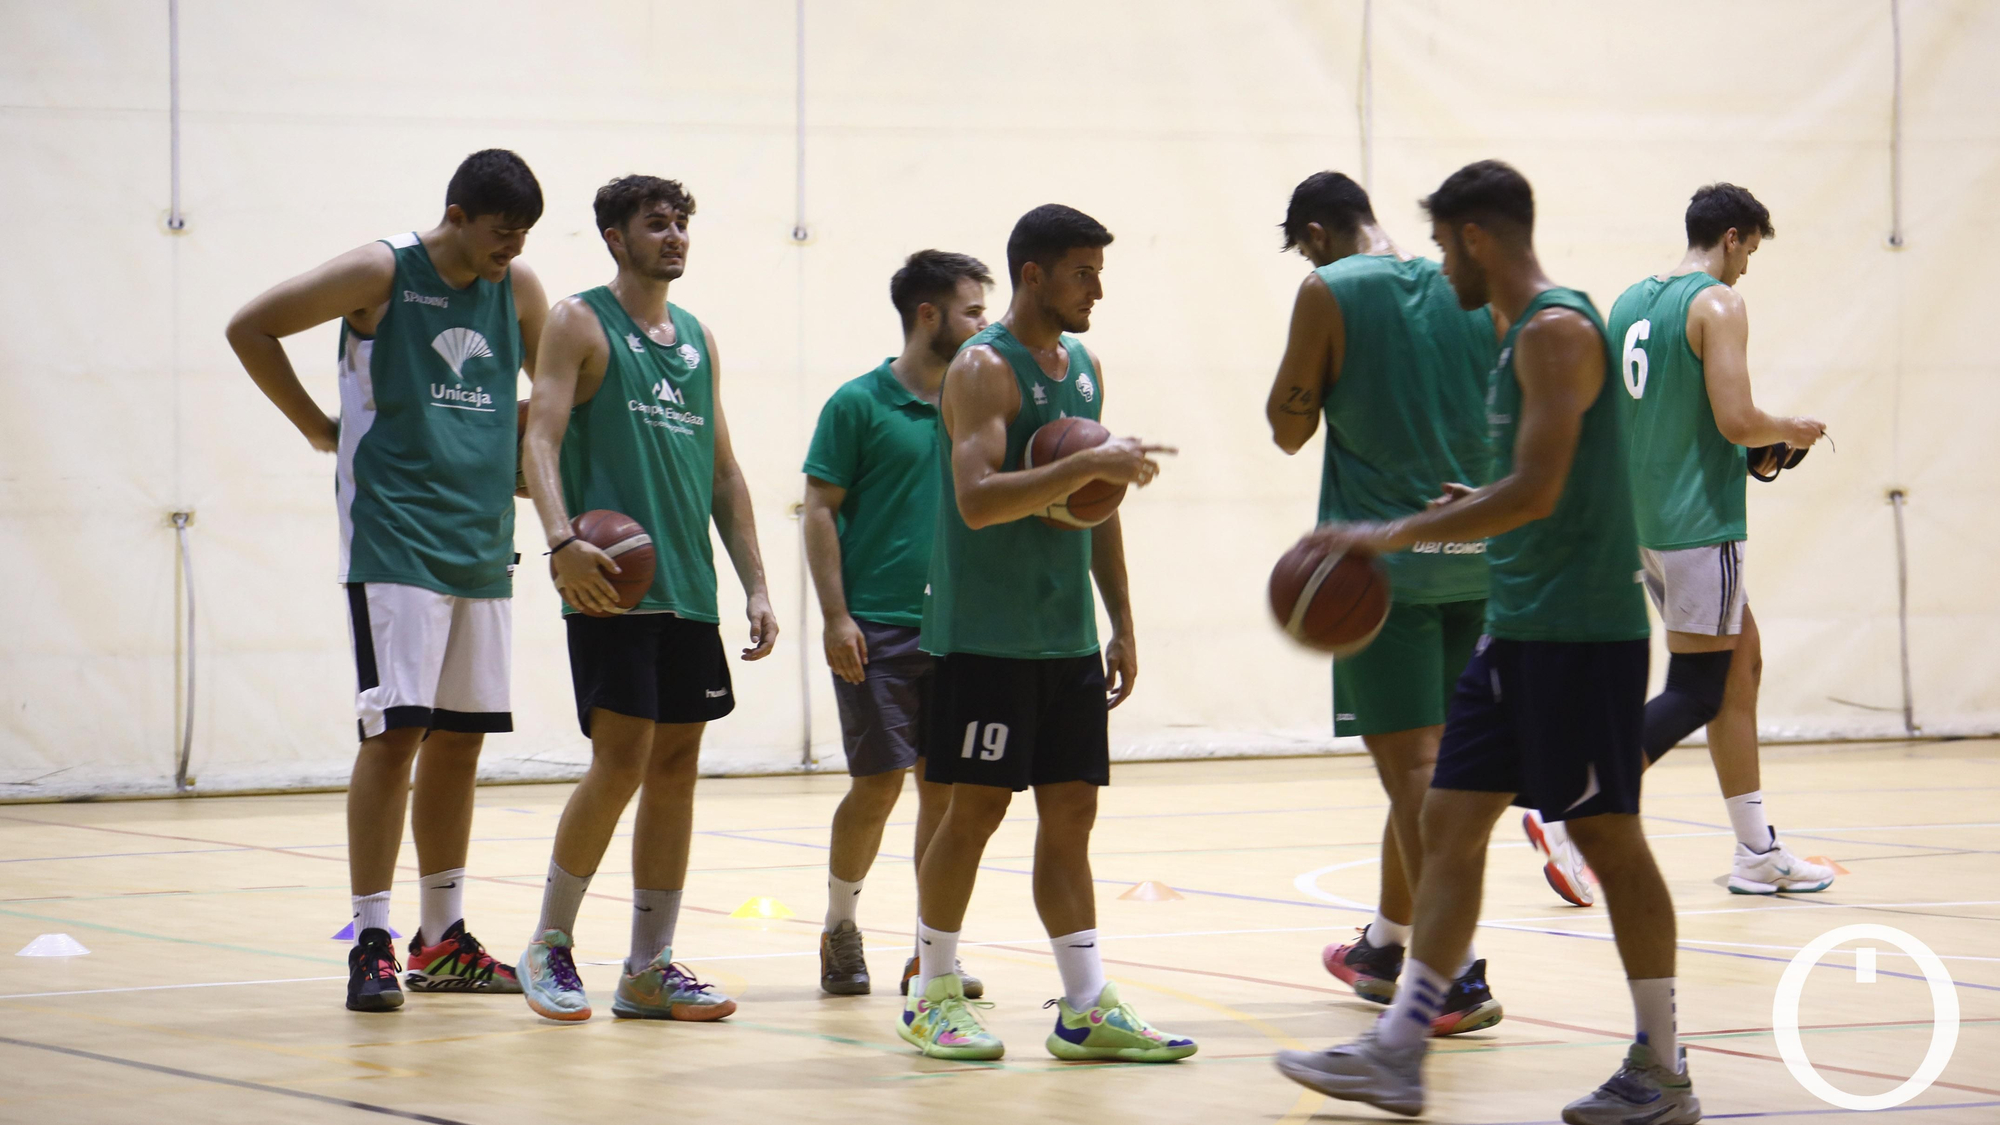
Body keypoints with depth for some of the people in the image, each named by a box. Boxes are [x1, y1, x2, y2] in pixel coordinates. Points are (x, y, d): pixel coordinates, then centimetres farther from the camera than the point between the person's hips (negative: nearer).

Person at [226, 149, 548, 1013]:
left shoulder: (518, 289, 8)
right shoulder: (382, 274, -8)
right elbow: (250, 329, -5)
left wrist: (523, 463, 11)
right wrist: (319, 428, -3)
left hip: (481, 544, 6)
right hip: (392, 544, -6)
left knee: (459, 739, 10)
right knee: (394, 731, -11)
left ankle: (444, 942, 19)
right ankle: (371, 945, -9)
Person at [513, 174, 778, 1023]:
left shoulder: (698, 339, 18)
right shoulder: (579, 324, -1)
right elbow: (541, 438, -11)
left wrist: (755, 585, 13)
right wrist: (562, 539, -27)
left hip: (688, 589, 6)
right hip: (610, 582, -6)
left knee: (676, 766, 5)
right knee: (621, 761, -11)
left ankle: (649, 970, 10)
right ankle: (549, 946, 4)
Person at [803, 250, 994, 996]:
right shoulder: (858, 404, -3)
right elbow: (820, 510, -3)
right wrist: (836, 616, -10)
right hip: (876, 627, -4)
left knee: (944, 785, 2)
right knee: (878, 783, -4)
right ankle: (840, 928, 16)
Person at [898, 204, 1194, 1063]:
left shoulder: (1084, 367, 13)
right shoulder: (984, 369, -12)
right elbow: (976, 500, -24)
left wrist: (1121, 625, 15)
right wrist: (1090, 463, -28)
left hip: (1066, 637, 7)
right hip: (985, 637, -7)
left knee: (1070, 812, 6)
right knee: (976, 808, -4)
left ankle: (1086, 1009, 6)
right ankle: (932, 998, 8)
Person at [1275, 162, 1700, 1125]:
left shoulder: (1557, 331, -15)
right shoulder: (1524, 332, 16)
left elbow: (1537, 492, -22)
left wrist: (1394, 537, -20)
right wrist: (1471, 510, 25)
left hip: (1580, 633, -10)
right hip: (1519, 628, 10)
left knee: (1606, 833, -4)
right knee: (1450, 820, 6)